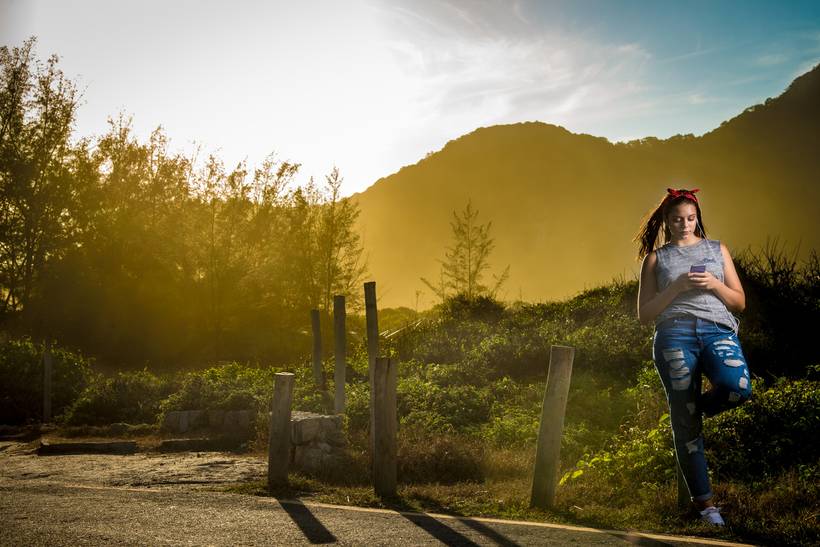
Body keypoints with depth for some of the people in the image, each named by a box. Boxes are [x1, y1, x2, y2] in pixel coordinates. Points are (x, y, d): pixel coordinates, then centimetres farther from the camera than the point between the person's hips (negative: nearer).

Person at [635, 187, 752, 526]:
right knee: (685, 424, -7)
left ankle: (692, 408, 1)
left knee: (738, 386, -31)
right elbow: (644, 314, 9)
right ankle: (704, 502, 5)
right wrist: (677, 287, -5)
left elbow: (740, 302, 18)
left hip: (718, 329, 1)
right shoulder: (656, 258, 16)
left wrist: (715, 285, -1)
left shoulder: (717, 250, 21)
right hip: (675, 333, -1)